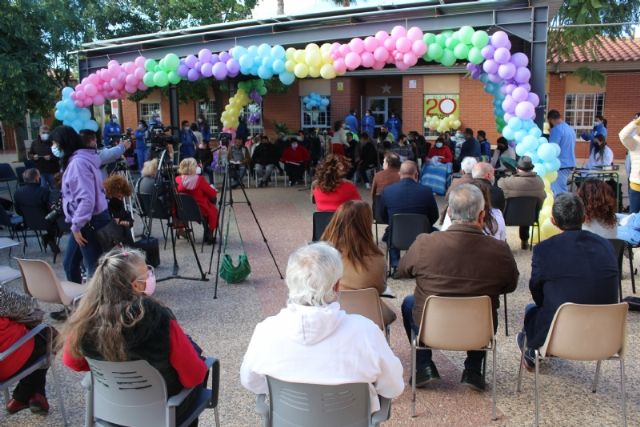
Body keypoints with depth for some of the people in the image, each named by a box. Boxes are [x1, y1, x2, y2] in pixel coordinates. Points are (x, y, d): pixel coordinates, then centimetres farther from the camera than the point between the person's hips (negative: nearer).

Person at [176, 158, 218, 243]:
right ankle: (209, 235, 28)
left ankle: (207, 236, 37)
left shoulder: (178, 179, -11)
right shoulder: (199, 179, -21)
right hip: (200, 210, -5)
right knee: (213, 209, 26)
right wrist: (214, 189, 12)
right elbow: (212, 193, -10)